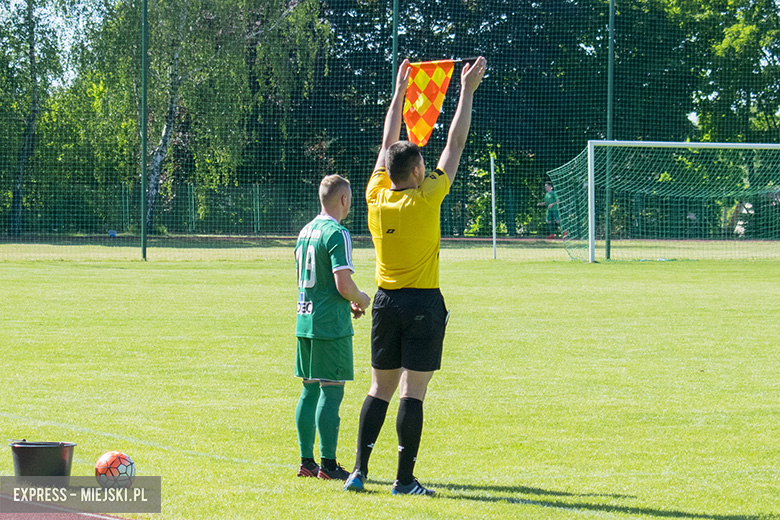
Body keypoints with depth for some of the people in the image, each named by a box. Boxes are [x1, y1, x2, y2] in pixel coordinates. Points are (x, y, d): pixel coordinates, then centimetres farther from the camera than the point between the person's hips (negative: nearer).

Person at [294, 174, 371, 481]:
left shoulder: (306, 231, 14)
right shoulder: (337, 234, -13)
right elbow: (343, 284, -20)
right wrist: (361, 300, 1)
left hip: (305, 321, 8)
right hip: (331, 325, -8)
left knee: (310, 390, 12)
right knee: (332, 390, -5)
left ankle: (307, 461, 16)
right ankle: (328, 464, -6)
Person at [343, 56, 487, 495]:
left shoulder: (376, 197, -2)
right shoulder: (425, 200, -13)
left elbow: (388, 144, 12)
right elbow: (455, 145, -6)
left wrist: (400, 92, 20)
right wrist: (468, 92, 1)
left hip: (386, 302, 5)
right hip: (423, 303, -5)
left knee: (380, 389, 11)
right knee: (413, 392, -4)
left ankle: (360, 471, 8)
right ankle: (405, 479, -5)